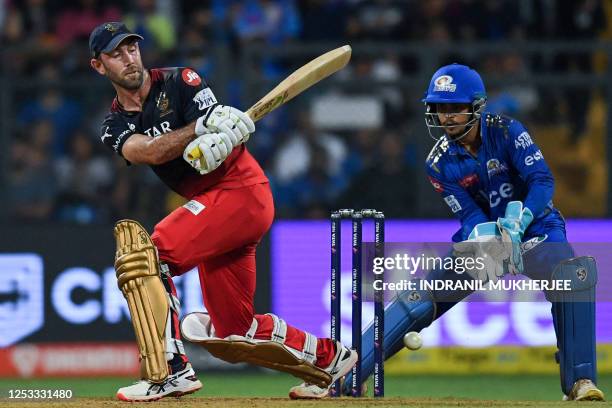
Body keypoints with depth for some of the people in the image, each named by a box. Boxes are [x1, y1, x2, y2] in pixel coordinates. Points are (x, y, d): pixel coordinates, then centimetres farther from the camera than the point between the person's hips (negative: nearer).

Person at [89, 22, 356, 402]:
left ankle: (171, 370, -29)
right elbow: (151, 152, -13)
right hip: (212, 204, 7)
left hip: (242, 189, -7)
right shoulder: (114, 127, 10)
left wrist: (216, 144, -38)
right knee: (234, 332, 11)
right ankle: (330, 357, 32)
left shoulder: (179, 82, -2)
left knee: (143, 252, -25)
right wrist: (203, 125, -29)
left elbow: (228, 134, -14)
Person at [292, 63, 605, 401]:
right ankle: (341, 380, -11)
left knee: (574, 276, -35)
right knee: (417, 300, -11)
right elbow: (470, 215, -12)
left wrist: (515, 226, -39)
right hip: (480, 238, 3)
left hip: (535, 229, -3)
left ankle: (580, 382, -31)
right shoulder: (439, 163, -7)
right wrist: (487, 246, -35)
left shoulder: (506, 132, -14)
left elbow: (542, 181, -22)